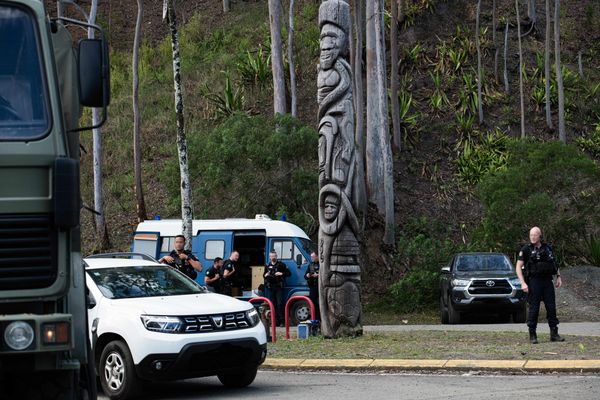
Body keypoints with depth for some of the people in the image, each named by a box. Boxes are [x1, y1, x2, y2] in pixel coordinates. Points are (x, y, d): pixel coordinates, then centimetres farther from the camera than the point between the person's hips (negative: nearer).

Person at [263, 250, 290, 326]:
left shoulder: (281, 265, 3)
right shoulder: (267, 266, 15)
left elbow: (289, 273, 2)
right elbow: (264, 275, 28)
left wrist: (281, 274, -14)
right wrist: (265, 275, 4)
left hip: (279, 287, -4)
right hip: (271, 288, 4)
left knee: (280, 304, -10)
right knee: (272, 304, 2)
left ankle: (281, 321, -9)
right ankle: (275, 321, 6)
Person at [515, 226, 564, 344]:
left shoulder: (548, 248, 10)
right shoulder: (526, 249, -1)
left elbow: (555, 263, 23)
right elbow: (518, 267, -3)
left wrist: (558, 277, 12)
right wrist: (523, 283, -13)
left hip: (547, 281, 4)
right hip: (534, 281, -4)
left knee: (551, 307, 2)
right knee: (533, 309, -3)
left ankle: (554, 334, 10)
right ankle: (532, 335, 4)